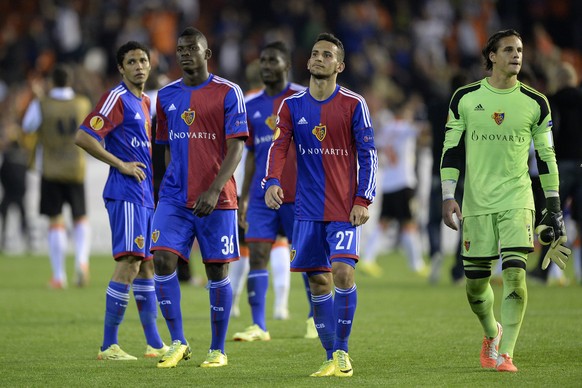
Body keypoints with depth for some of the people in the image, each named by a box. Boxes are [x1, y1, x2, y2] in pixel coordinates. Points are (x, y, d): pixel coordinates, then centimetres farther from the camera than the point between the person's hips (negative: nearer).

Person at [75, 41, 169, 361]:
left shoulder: (145, 102, 17)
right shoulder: (117, 98, -10)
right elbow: (83, 137, -17)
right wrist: (121, 165, -15)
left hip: (147, 195, 9)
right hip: (126, 194, -9)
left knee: (147, 265, 11)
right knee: (129, 262, -14)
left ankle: (154, 344, 16)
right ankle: (108, 346, -12)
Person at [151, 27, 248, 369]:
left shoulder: (228, 93, -4)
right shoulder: (167, 95, 11)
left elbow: (236, 148, -9)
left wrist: (214, 190, -20)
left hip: (217, 199, -4)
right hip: (175, 196, 4)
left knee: (217, 270, 1)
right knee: (163, 260, -11)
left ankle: (218, 350, 13)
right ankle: (179, 343, 0)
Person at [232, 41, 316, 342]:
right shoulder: (252, 105, 11)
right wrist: (243, 198, 13)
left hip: (298, 193, -4)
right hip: (262, 194, 4)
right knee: (257, 254, -5)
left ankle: (316, 318, 20)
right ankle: (258, 326, -5)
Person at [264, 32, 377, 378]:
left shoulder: (354, 105, -1)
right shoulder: (292, 106, 6)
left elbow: (368, 154, -1)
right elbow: (279, 146, -4)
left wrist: (363, 200, -9)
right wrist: (272, 182, -23)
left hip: (345, 208, -3)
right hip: (308, 209, 3)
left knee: (343, 272, -17)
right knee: (318, 282, 3)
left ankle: (342, 352, -6)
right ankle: (332, 358, 12)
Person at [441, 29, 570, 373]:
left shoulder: (535, 103, 4)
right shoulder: (465, 98, 3)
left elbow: (546, 156, 10)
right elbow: (451, 150, 6)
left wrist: (554, 204, 9)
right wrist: (448, 197, -2)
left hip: (517, 200, -1)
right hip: (476, 202, 1)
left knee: (515, 273, -17)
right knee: (476, 283, 4)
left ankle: (505, 353, -15)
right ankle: (492, 332, 35)